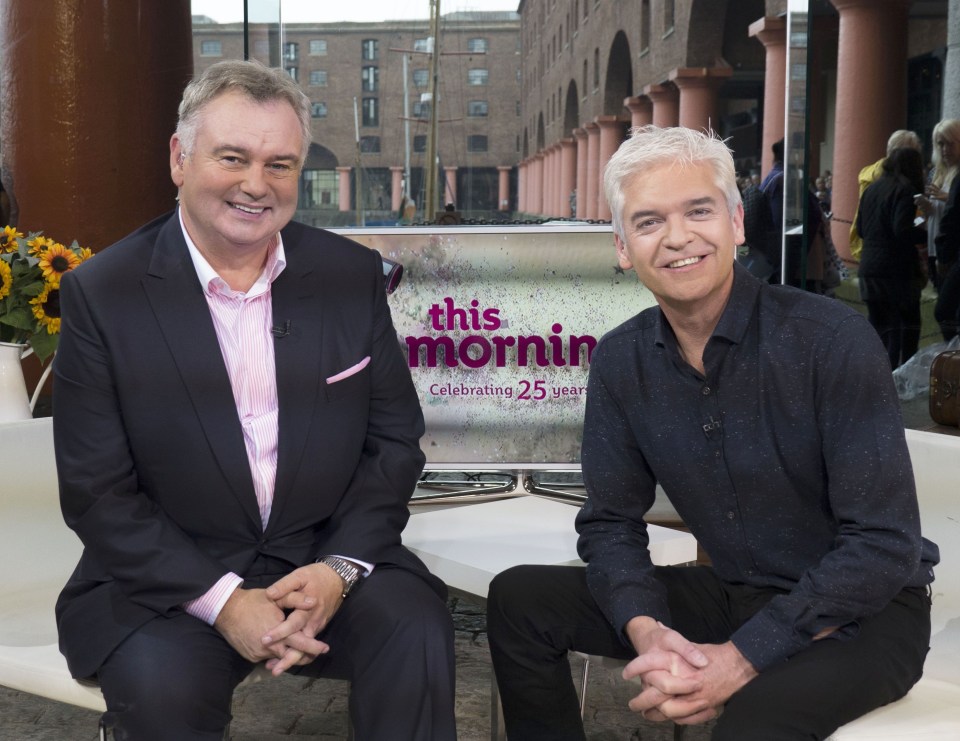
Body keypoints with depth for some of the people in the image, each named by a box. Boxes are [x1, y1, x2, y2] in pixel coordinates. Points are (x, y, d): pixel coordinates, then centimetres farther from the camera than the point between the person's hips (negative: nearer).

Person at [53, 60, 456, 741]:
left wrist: (339, 569, -11)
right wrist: (223, 601, -17)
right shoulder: (103, 293, -6)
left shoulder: (354, 274, 0)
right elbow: (97, 493, -6)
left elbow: (394, 441, 4)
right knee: (159, 684, -30)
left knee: (417, 631, -24)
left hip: (329, 562, 2)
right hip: (169, 578, -1)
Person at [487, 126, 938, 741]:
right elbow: (611, 521, 1)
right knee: (519, 599, -6)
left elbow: (884, 545, -20)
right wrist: (645, 632, -19)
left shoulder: (833, 339, -19)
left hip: (863, 610, -5)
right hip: (729, 594, 5)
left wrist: (744, 657, -25)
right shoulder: (620, 361, -3)